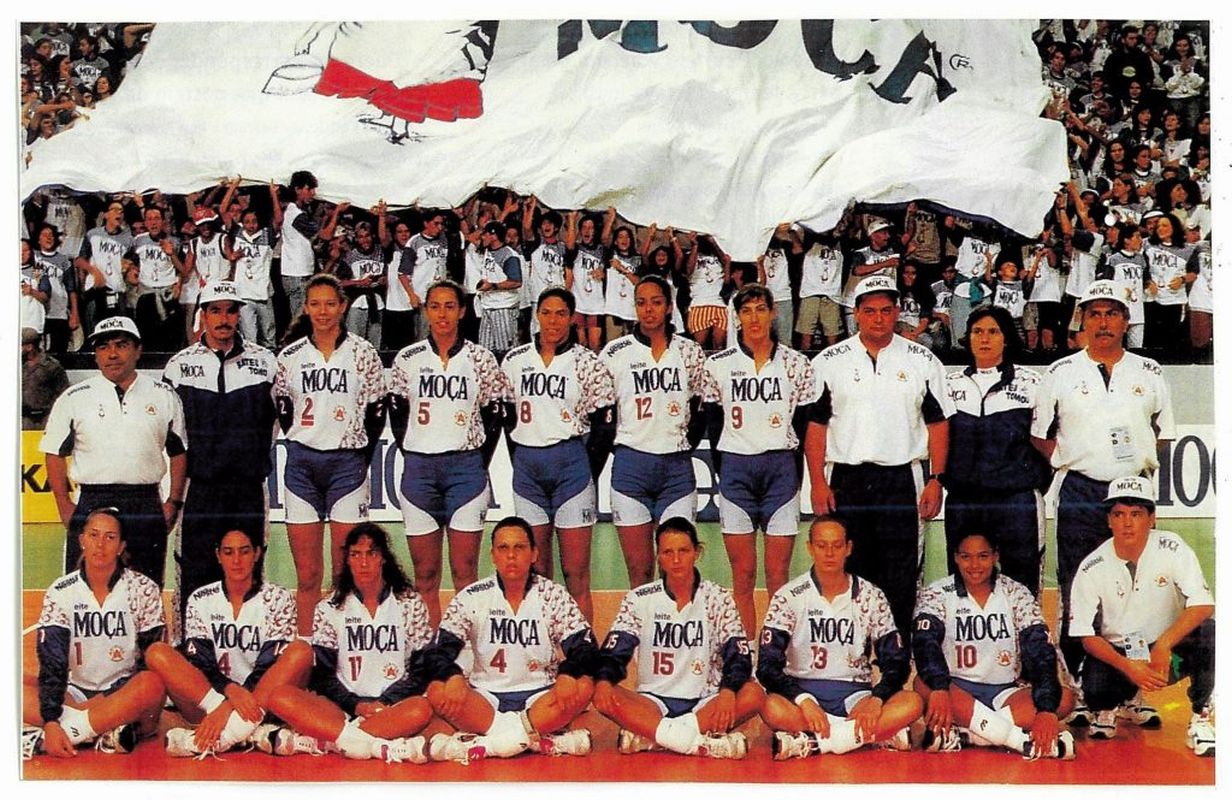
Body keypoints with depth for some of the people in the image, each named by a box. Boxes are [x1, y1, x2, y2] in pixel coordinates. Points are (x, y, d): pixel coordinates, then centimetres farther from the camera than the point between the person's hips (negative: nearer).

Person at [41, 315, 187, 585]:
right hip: (91, 506, -1)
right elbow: (55, 453, 8)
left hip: (147, 508, 1)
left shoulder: (164, 397, 7)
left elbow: (179, 452, 13)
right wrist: (64, 505, 0)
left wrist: (174, 502, 5)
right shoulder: (74, 399, 4)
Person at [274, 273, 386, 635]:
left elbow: (376, 412, 5)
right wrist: (300, 447, 9)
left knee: (347, 573, -1)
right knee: (307, 575, 3)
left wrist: (360, 457, 4)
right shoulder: (290, 356, 6)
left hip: (347, 464, -1)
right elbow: (284, 411, 15)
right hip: (301, 466, 2)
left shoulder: (362, 353, 1)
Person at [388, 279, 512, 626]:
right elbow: (397, 415, 11)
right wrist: (413, 458, 6)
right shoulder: (407, 360, 5)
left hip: (466, 468, -1)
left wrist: (478, 465, 5)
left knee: (465, 571, -3)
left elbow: (494, 416, 6)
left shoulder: (480, 359, 2)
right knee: (425, 574, 4)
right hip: (418, 470, 2)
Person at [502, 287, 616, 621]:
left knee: (576, 572, -4)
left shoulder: (586, 362, -2)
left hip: (571, 464, -3)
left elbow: (604, 424, -1)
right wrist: (519, 461, 10)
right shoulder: (515, 360, 9)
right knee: (536, 569, 9)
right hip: (526, 467, 4)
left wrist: (588, 474, -3)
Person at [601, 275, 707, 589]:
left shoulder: (691, 352, 7)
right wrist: (615, 449, 4)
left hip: (677, 466, 1)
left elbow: (702, 410, 14)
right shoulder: (615, 352, 3)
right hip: (630, 466, -1)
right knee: (639, 568, 0)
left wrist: (685, 446, 6)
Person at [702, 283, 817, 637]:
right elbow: (713, 425, 9)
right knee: (742, 575, 1)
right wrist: (723, 471, 4)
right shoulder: (718, 364, 4)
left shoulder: (795, 364, 4)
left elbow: (804, 425, 7)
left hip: (781, 469, 0)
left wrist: (794, 473, 3)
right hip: (735, 471, 0)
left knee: (778, 575, 0)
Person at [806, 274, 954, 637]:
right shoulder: (829, 361, 5)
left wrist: (936, 480, -2)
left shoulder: (922, 361, 6)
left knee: (901, 578, 1)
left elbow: (938, 424, 7)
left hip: (902, 480, 0)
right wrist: (818, 482, -4)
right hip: (845, 481, 0)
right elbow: (815, 425, 4)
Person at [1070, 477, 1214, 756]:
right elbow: (1086, 635, -10)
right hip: (1117, 655, 0)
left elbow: (1203, 605, -24)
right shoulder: (1092, 568, -11)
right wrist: (1127, 667, -26)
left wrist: (1163, 645, -36)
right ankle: (1108, 708, 10)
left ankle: (1200, 718, -10)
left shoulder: (1171, 549, -13)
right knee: (1094, 688, -31)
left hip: (1172, 650, 0)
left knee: (1209, 633, -30)